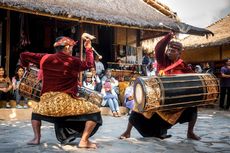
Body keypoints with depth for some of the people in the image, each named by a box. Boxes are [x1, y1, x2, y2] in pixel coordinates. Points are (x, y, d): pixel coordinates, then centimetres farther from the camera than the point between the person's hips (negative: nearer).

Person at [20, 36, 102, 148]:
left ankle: (36, 138, 23)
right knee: (94, 112, 6)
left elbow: (24, 55, 17)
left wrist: (25, 66, 37)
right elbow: (89, 64, 20)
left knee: (36, 111, 36)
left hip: (47, 102, 4)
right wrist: (88, 48, 31)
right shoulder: (74, 61, 2)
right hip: (66, 101, -3)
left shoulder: (45, 58, 8)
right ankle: (84, 140, -3)